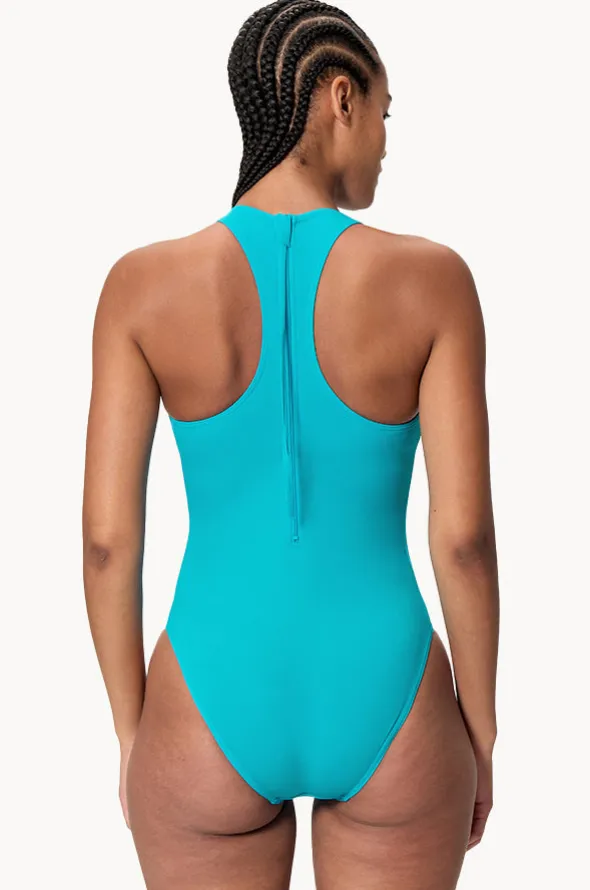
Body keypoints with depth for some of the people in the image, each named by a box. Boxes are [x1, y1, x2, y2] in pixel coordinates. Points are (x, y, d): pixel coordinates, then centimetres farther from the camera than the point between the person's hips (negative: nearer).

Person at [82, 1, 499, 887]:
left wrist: (132, 735, 7)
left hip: (214, 722, 0)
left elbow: (107, 535, -9)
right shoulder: (433, 278, -11)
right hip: (387, 720, 0)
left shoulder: (144, 282, -10)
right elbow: (465, 535, -11)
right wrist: (480, 738, 5)